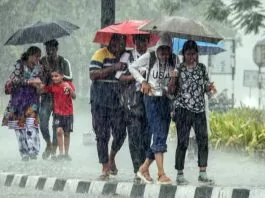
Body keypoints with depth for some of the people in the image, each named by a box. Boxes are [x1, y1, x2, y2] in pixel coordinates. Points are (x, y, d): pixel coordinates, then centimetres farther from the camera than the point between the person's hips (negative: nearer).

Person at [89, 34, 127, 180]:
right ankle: (105, 168, 7)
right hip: (100, 100, -4)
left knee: (120, 133, -2)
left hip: (118, 100, 4)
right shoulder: (101, 54, -3)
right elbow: (93, 75, -14)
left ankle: (112, 158, 26)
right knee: (102, 135, 0)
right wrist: (113, 68, -20)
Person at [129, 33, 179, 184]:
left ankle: (144, 169, 22)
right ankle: (161, 174, -20)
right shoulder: (149, 57, -4)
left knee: (161, 137, 7)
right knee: (159, 135, -15)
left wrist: (174, 84, -5)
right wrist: (143, 81, -4)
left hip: (166, 100, 5)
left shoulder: (174, 60, 5)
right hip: (152, 99, -5)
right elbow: (132, 67, 8)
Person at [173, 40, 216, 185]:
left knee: (203, 140, 1)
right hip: (183, 109, -4)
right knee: (182, 142, -3)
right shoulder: (178, 69, 0)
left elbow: (205, 87, 16)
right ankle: (180, 174, 3)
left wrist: (210, 87, -7)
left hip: (199, 109, 4)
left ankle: (202, 173, 8)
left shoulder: (202, 68, 10)